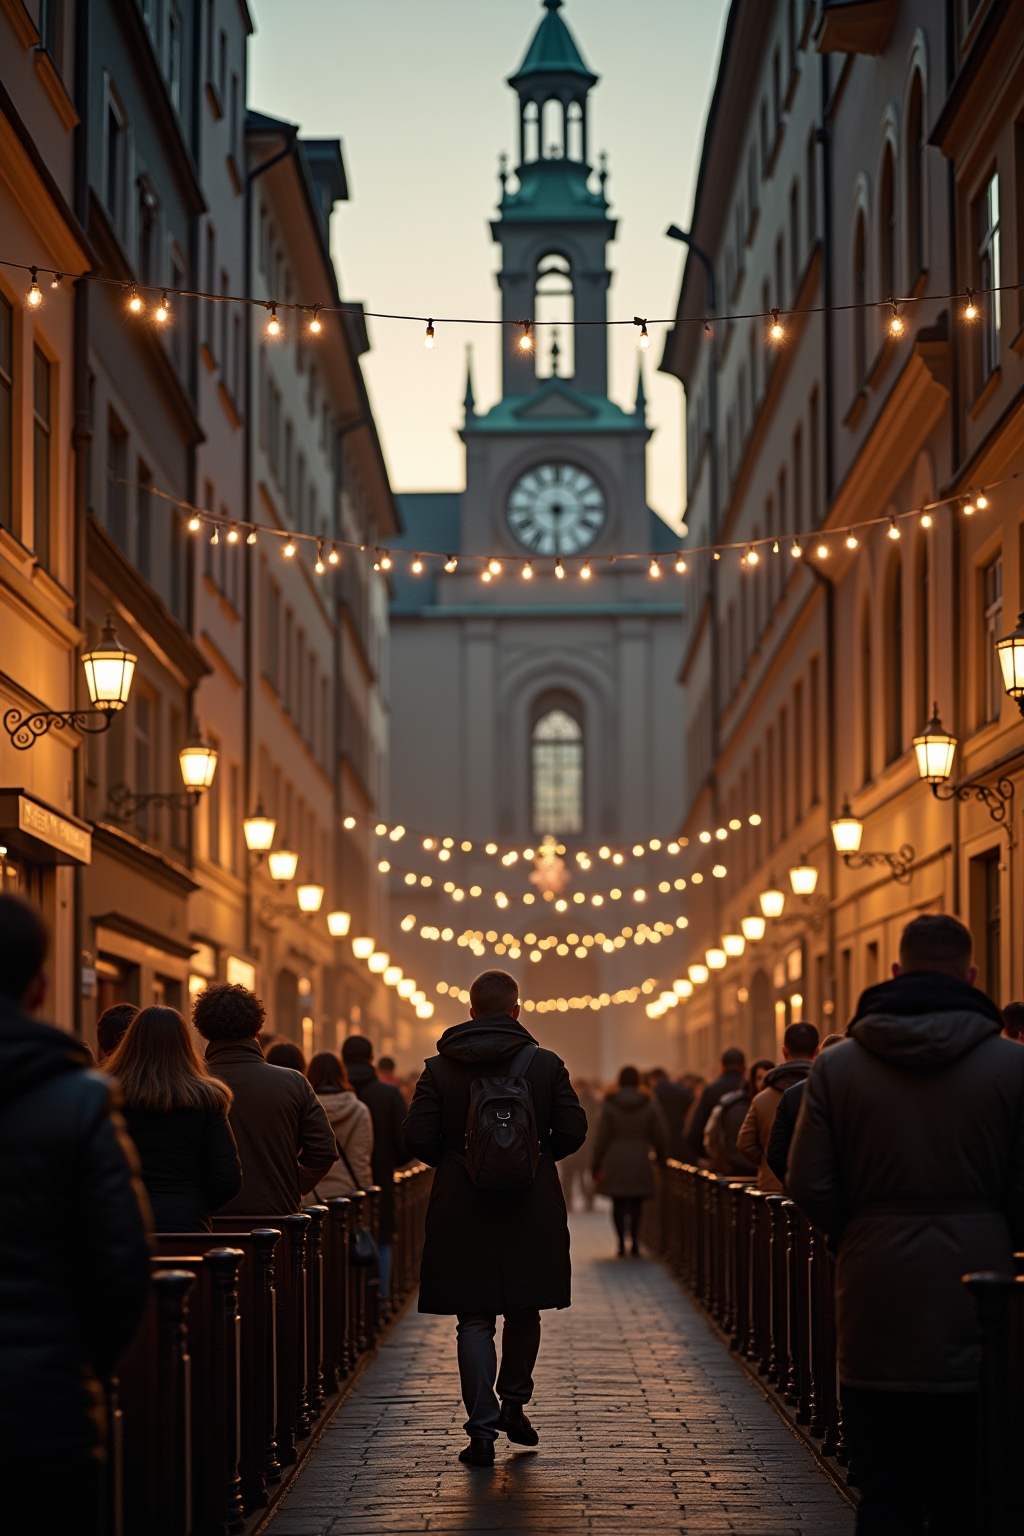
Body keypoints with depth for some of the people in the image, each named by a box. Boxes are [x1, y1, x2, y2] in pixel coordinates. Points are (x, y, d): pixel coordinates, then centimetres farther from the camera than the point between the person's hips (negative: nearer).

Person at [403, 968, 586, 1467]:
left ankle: (482, 1430, -2)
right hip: (532, 1212, 0)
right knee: (524, 1309, 19)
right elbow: (572, 1131, -3)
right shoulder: (545, 1064, -2)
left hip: (462, 1214, 0)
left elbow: (418, 1138, -6)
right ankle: (514, 1402, 21)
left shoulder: (439, 1068, -2)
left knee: (474, 1320, 2)